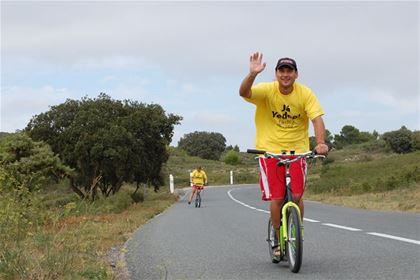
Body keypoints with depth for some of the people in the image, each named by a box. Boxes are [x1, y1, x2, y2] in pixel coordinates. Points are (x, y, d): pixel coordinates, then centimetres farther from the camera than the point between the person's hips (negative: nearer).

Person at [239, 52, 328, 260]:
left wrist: (320, 143, -32)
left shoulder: (305, 94, -7)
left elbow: (317, 119, -15)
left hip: (297, 150, 1)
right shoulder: (267, 90, -10)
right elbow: (244, 93, -27)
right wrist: (252, 74, -47)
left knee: (296, 196, -8)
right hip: (270, 150, -1)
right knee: (277, 198, -5)